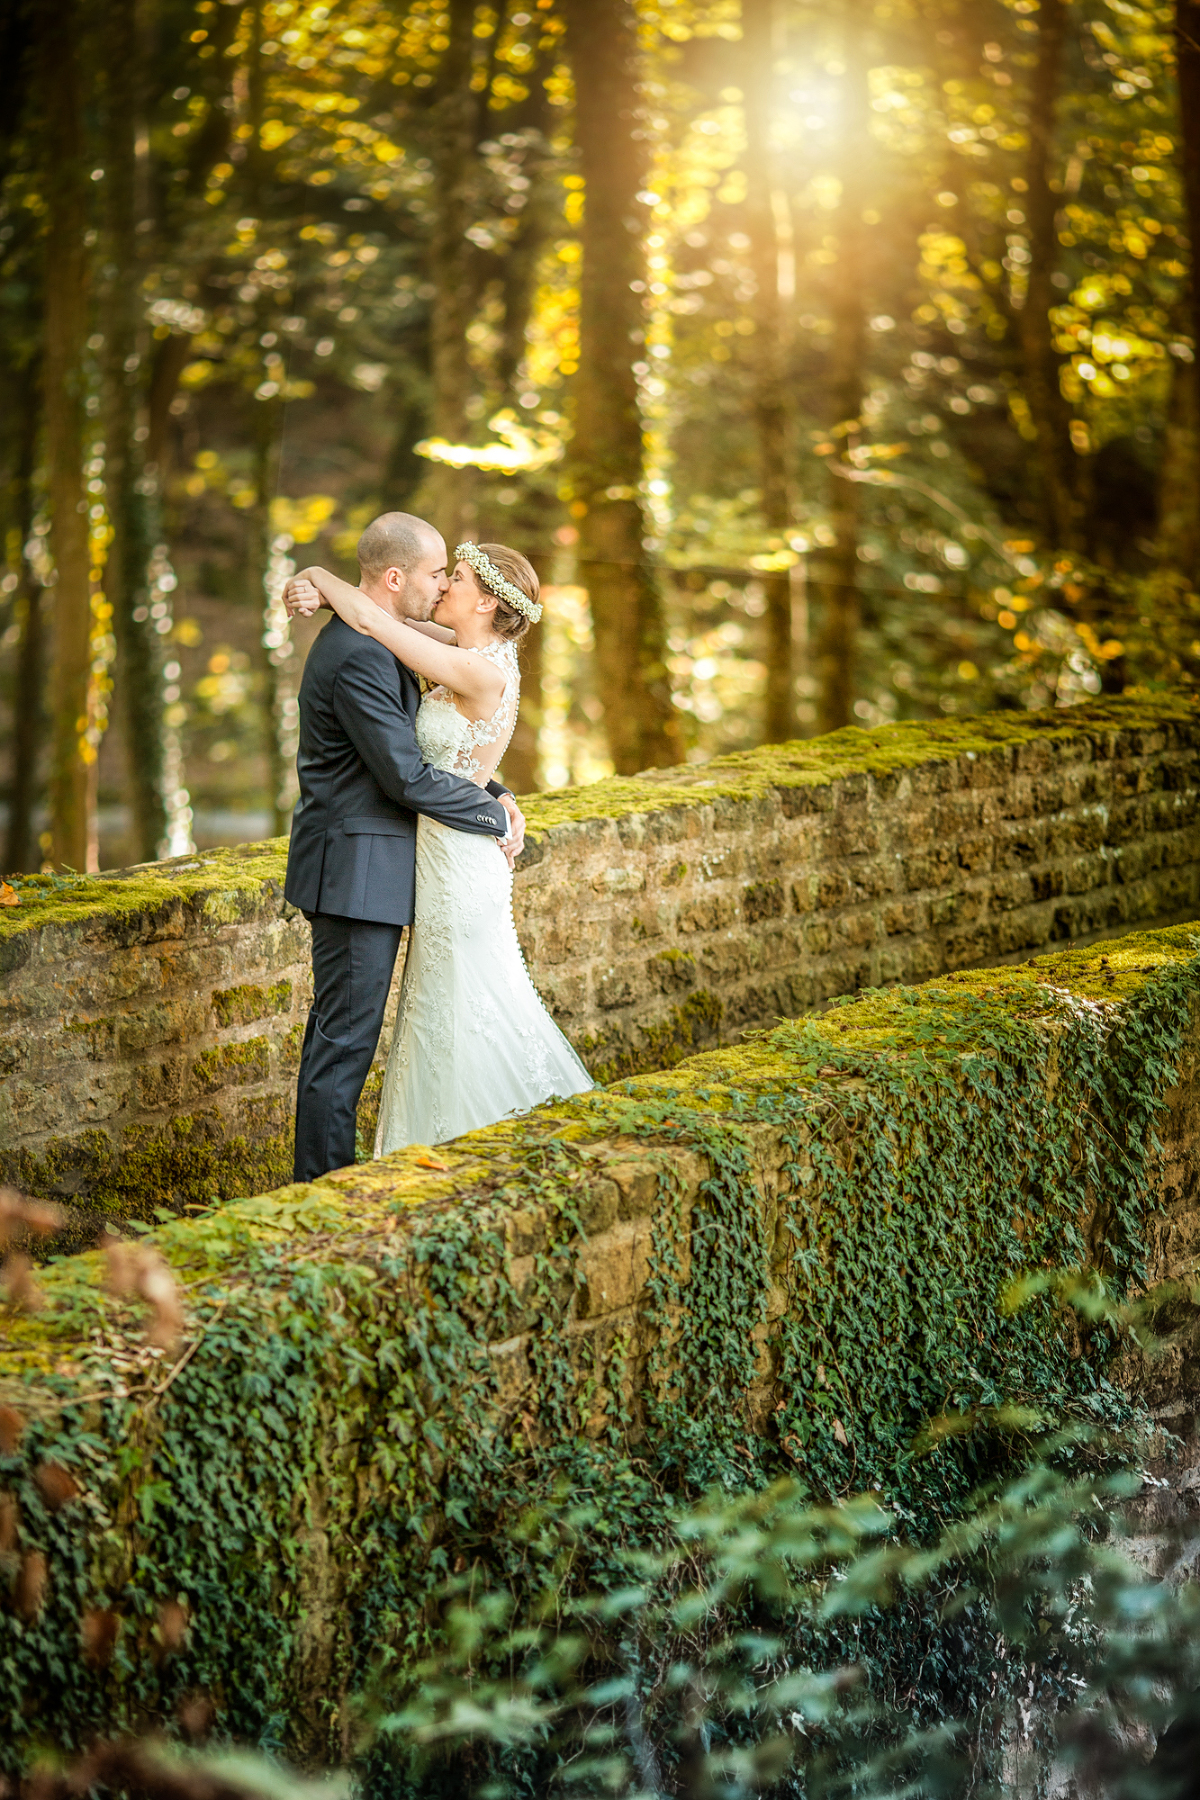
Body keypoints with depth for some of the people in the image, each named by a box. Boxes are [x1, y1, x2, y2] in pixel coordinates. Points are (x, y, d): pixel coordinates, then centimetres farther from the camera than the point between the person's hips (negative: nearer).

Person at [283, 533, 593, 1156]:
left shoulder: (482, 673, -22)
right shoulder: (478, 652, 4)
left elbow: (373, 622, -23)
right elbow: (392, 616, 6)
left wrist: (318, 575, -8)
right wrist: (322, 590, -12)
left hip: (456, 863, -9)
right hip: (453, 855, 9)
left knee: (462, 1016, 2)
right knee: (488, 1007, 18)